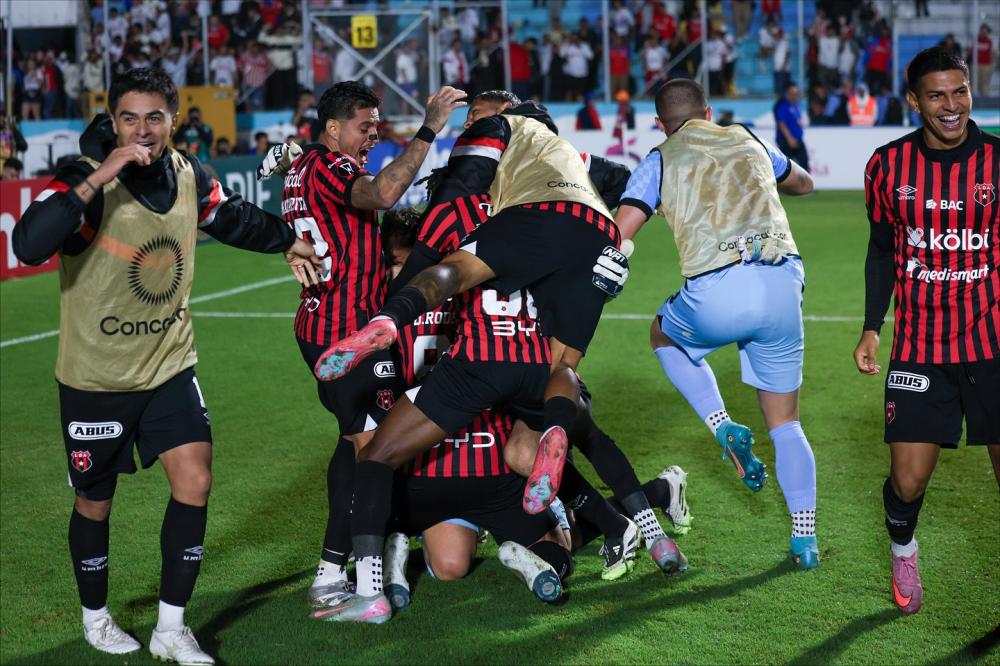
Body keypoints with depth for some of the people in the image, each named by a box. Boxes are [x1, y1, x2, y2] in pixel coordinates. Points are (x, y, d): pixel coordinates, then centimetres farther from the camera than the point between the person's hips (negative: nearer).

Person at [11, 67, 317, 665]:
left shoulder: (189, 176, -3)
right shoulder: (85, 179, -20)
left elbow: (235, 218, 19)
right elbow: (29, 245, -37)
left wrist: (288, 241, 32)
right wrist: (97, 178, -40)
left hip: (170, 367, 4)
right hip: (96, 376, -4)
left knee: (195, 481, -9)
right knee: (96, 500, 10)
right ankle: (95, 616, 36)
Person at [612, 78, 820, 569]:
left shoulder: (660, 161, 14)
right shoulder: (747, 141, 24)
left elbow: (615, 237, 2)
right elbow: (804, 183, 44)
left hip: (718, 292, -3)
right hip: (783, 285, 3)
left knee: (663, 336, 32)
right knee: (785, 422, 17)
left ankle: (724, 427, 12)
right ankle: (805, 541, 12)